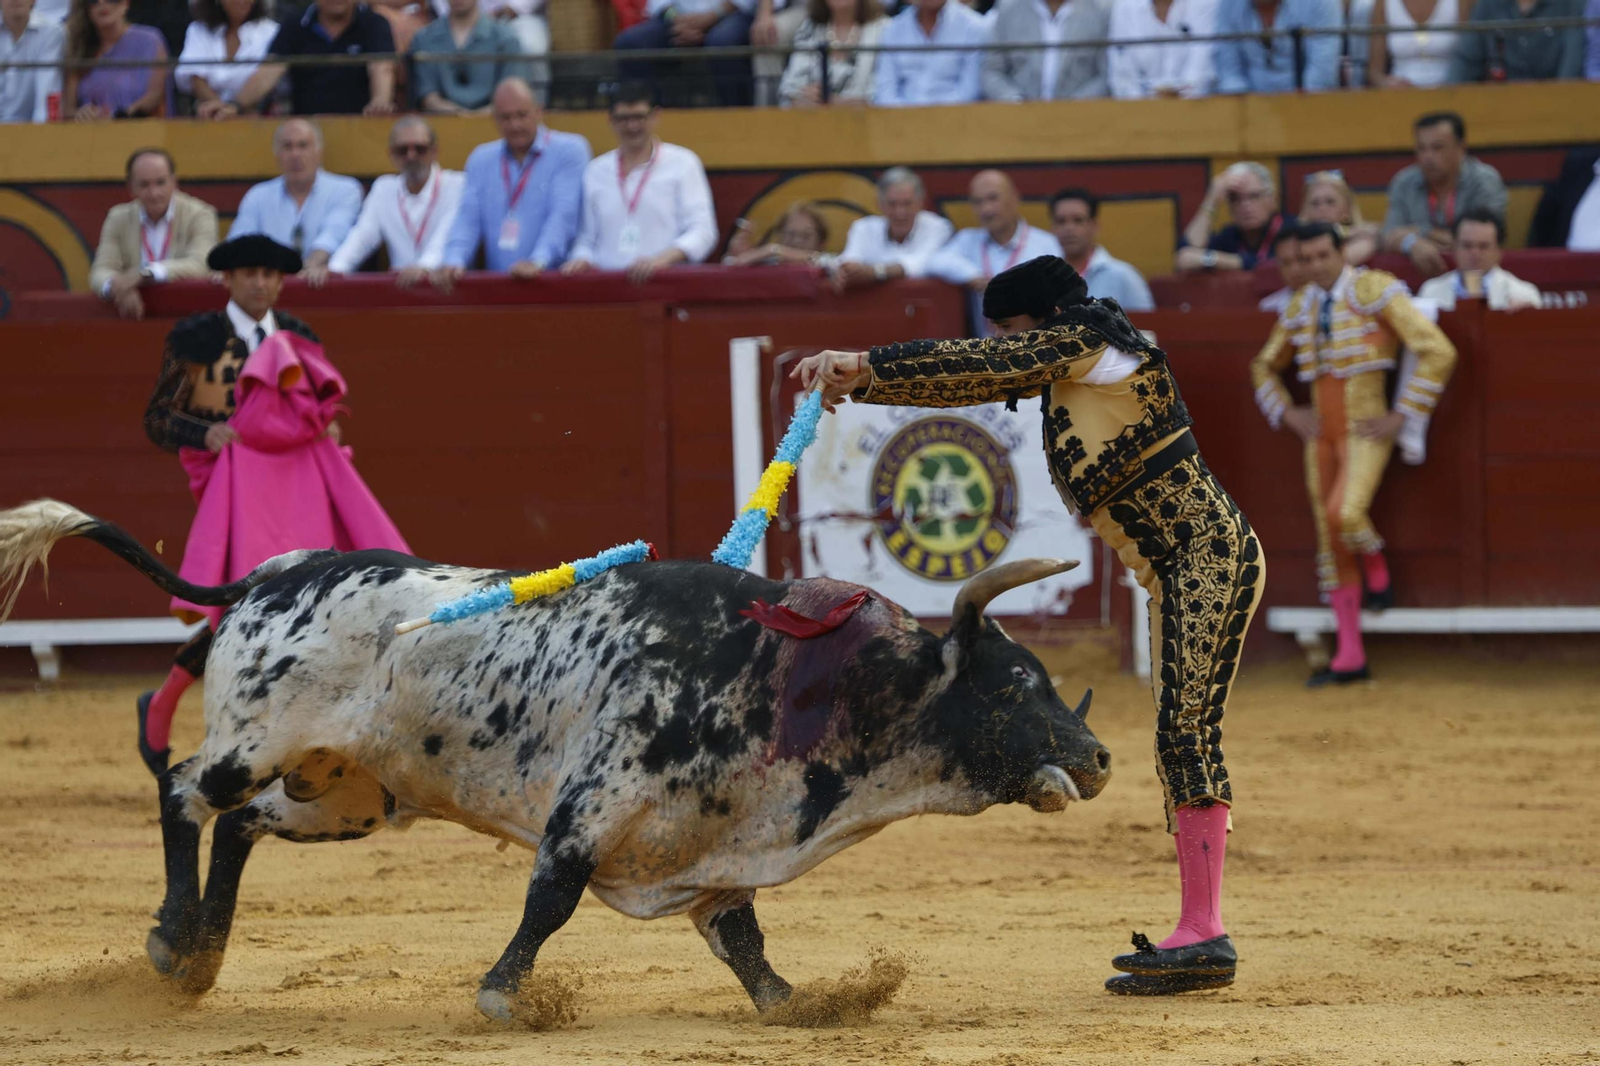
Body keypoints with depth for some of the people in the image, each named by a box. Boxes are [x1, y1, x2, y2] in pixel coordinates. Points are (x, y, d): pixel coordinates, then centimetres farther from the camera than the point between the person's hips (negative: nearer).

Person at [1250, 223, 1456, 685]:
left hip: (1365, 430, -6)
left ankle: (1378, 574, 6)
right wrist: (1286, 413, 10)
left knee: (1344, 513, -28)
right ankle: (1350, 658, 10)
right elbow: (1264, 366, 27)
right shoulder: (1300, 308, 9)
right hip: (1321, 434, 6)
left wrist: (1402, 416, -13)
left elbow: (1438, 352, -14)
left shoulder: (1375, 291, -9)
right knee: (1330, 543, 5)